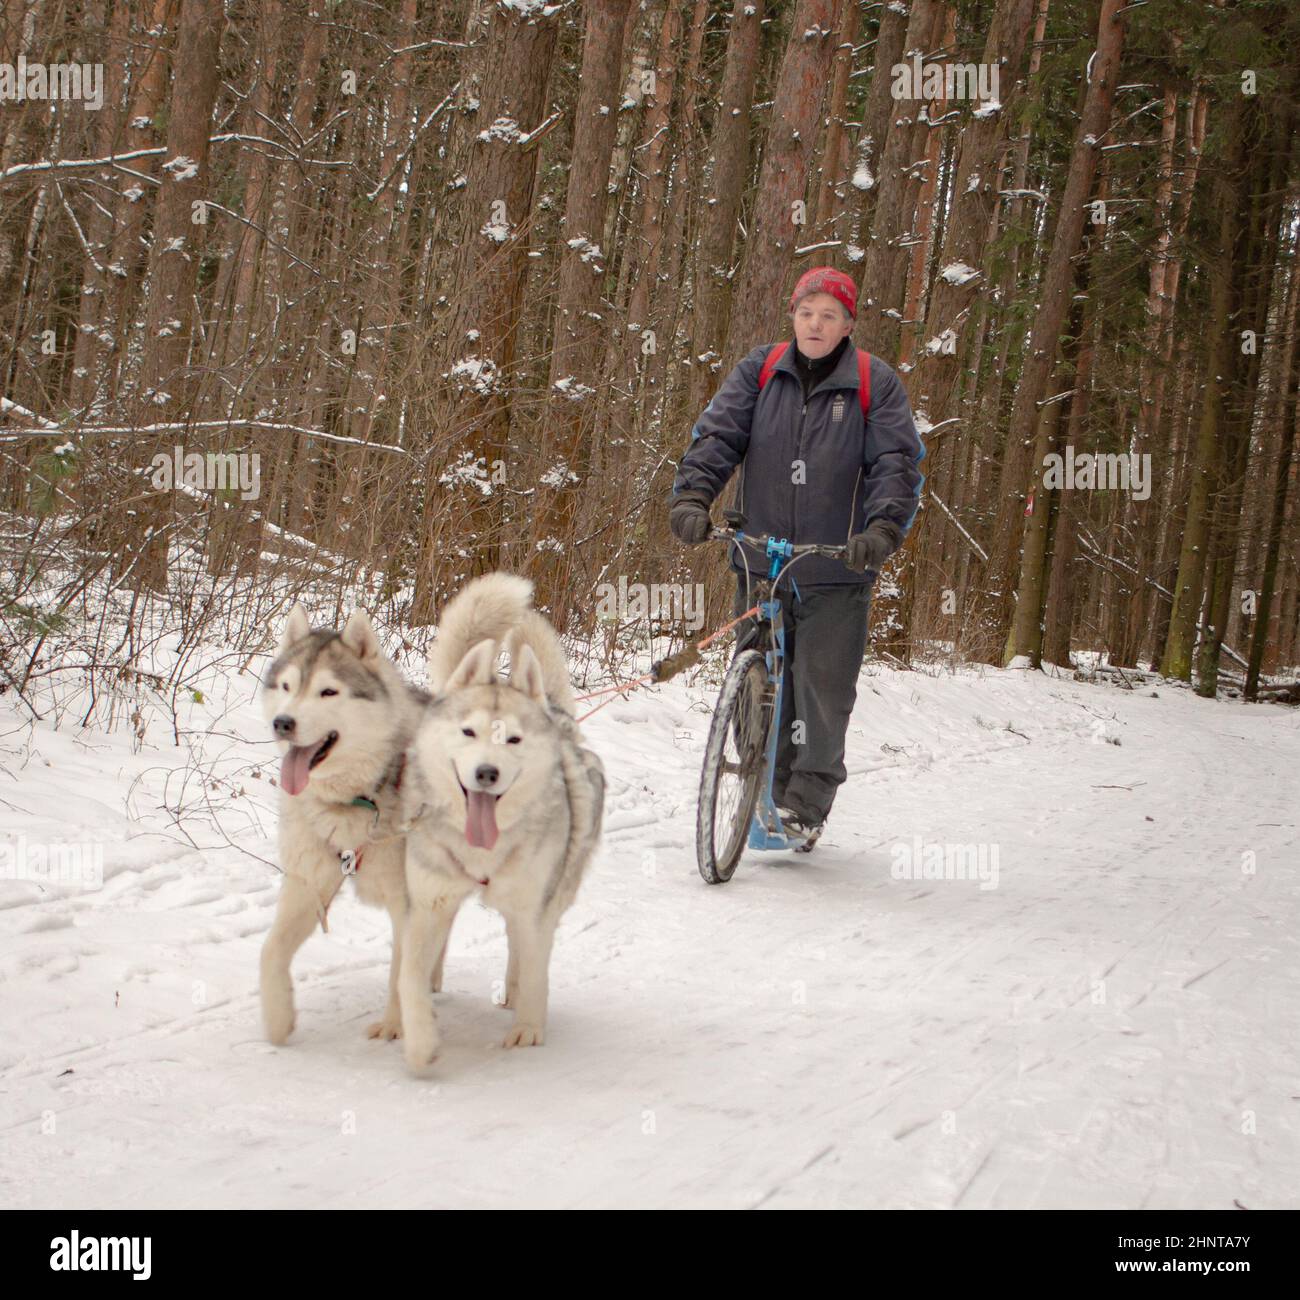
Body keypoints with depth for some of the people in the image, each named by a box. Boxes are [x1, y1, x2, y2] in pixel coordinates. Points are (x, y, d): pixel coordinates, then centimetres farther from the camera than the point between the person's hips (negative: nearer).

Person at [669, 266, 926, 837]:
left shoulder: (876, 384, 0)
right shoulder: (759, 372, 6)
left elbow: (899, 462, -7)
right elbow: (717, 435, -1)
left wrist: (883, 528, -23)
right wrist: (692, 496, -18)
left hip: (837, 570, -2)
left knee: (822, 688, -6)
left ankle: (807, 803, 8)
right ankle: (768, 790, 20)